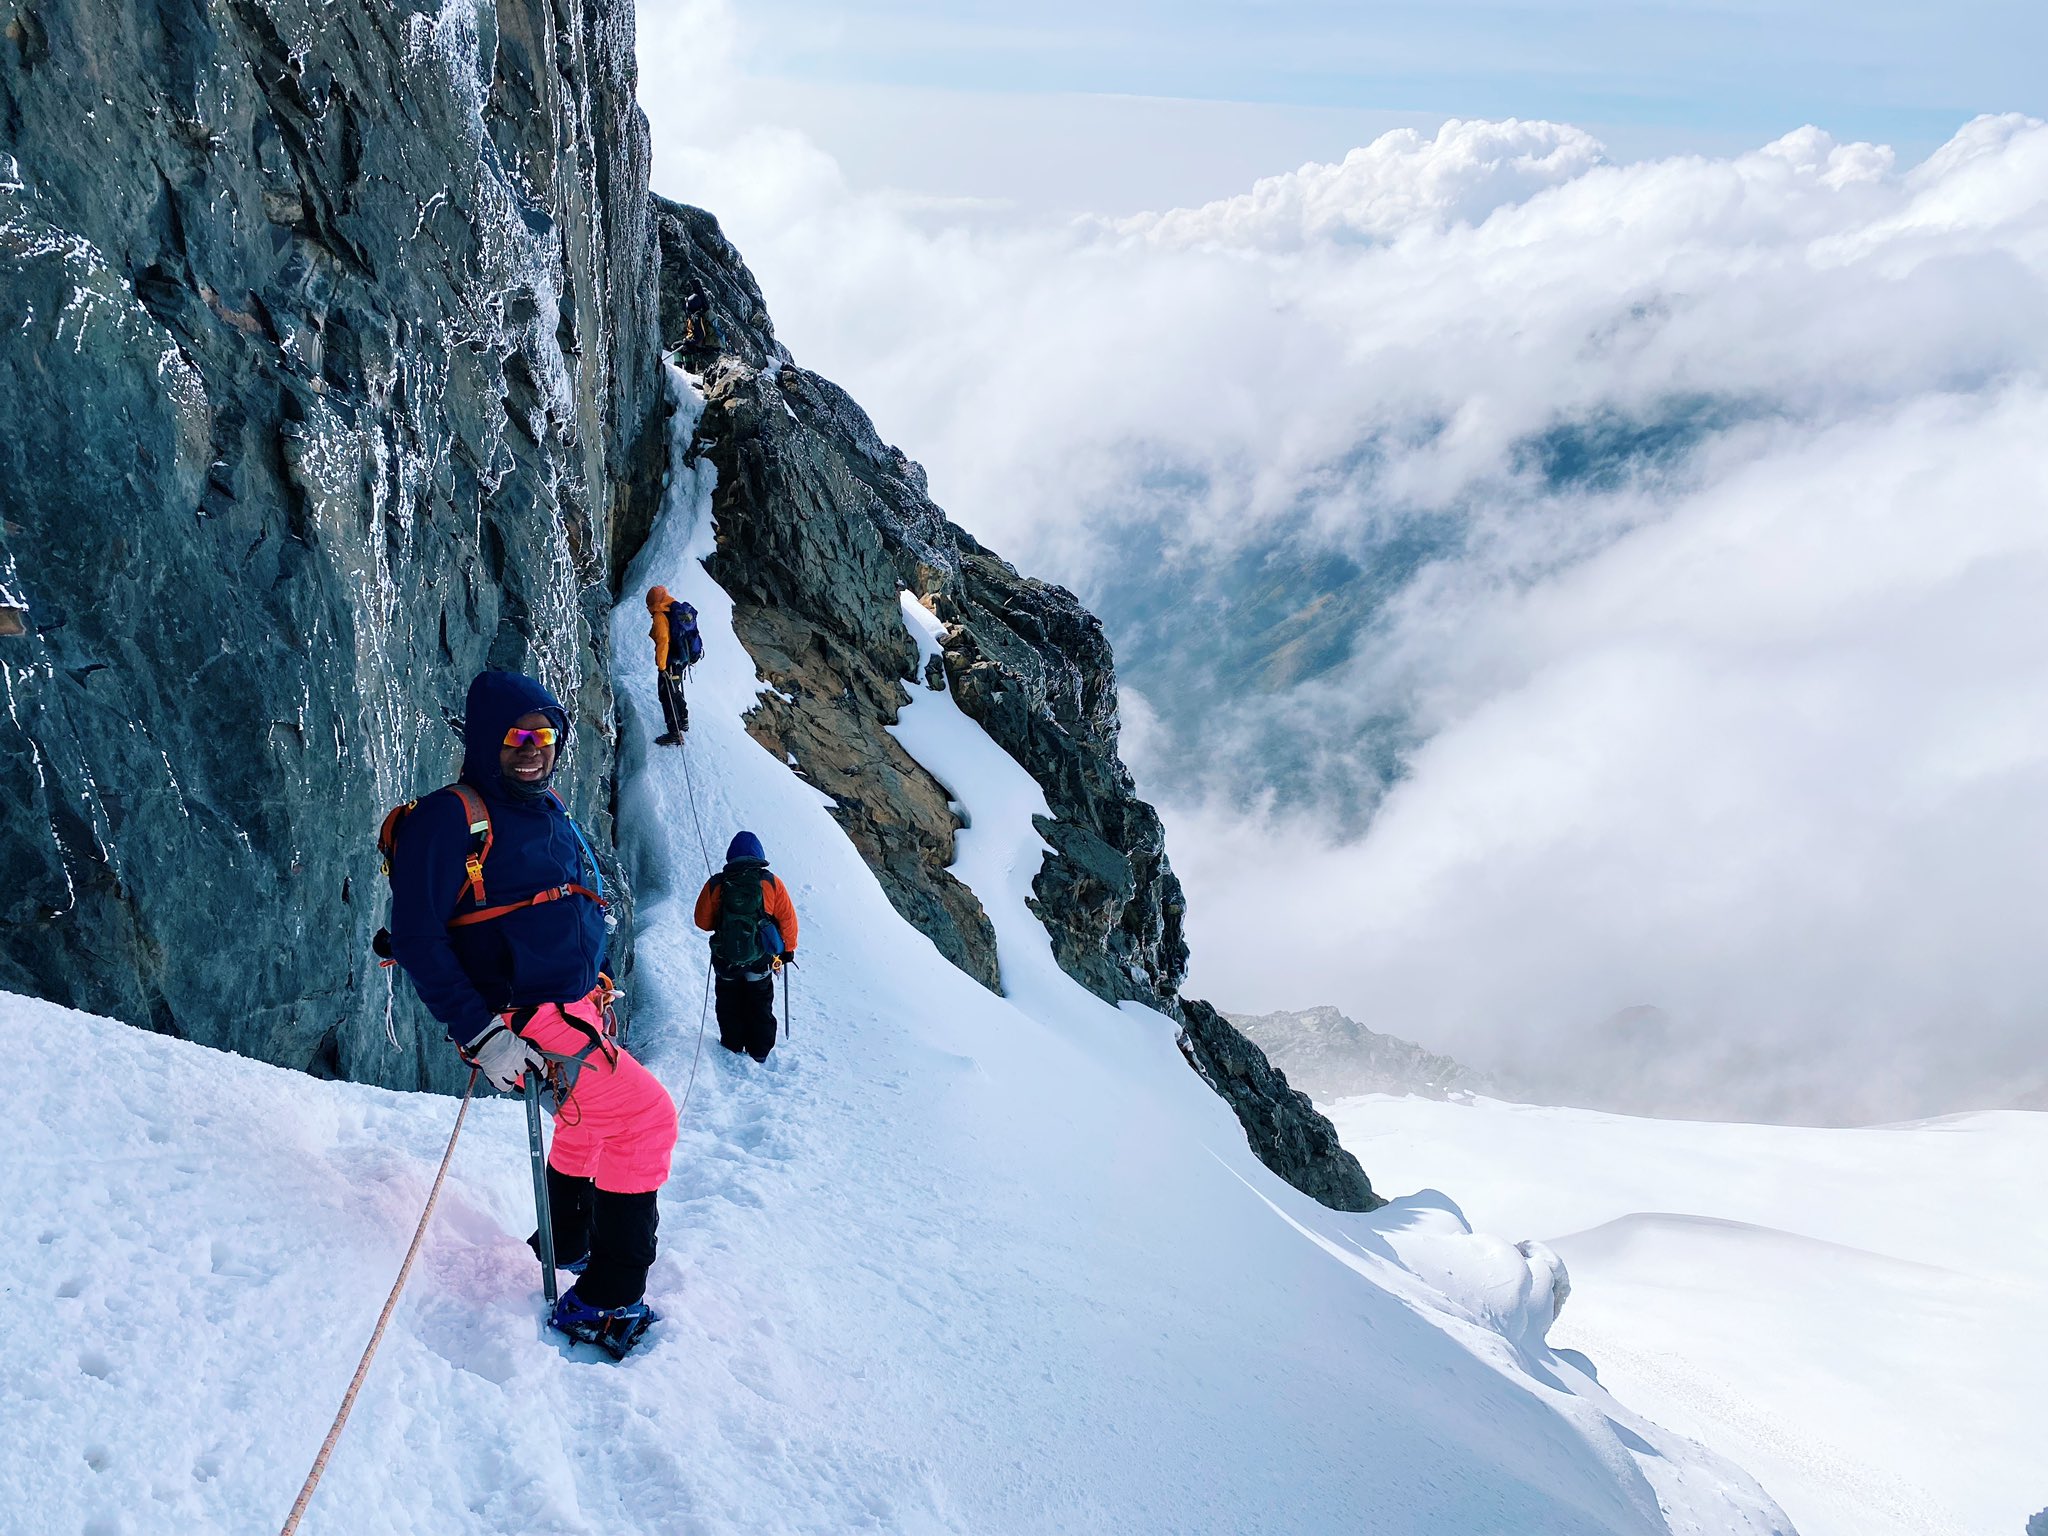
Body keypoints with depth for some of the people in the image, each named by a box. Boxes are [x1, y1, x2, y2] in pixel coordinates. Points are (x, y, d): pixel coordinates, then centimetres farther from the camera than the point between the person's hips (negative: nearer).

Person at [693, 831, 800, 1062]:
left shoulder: (716, 884, -9)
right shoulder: (771, 883, -10)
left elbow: (702, 921, -1)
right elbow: (788, 919, -6)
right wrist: (788, 950, 8)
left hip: (725, 961, 0)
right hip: (761, 960, 0)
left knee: (729, 1007, 20)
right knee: (761, 1008, 18)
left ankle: (732, 1048, 28)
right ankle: (760, 1054, 24)